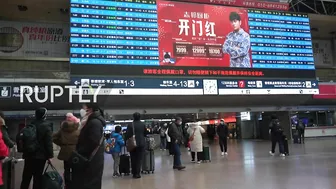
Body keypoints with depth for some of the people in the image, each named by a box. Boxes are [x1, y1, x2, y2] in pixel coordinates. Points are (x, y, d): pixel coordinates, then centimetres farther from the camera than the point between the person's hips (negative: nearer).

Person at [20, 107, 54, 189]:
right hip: (40, 155, -5)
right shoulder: (46, 126, -10)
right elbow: (49, 142, -14)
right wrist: (50, 155, -9)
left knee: (26, 177, 14)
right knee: (38, 177, 2)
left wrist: (25, 153, 19)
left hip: (29, 155, 5)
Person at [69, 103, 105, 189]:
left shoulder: (95, 122, -15)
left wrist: (77, 153, -16)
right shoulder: (90, 122, 18)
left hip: (91, 163, -10)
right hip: (89, 163, 10)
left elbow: (93, 143, -24)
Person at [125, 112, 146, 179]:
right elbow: (145, 133, 7)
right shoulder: (143, 124, -2)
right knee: (139, 159, 5)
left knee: (133, 159, 11)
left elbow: (127, 135, -8)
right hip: (141, 144, 1)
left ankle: (134, 173, 17)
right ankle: (137, 173, 1)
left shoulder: (130, 125, -9)